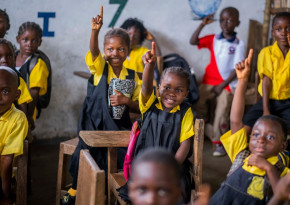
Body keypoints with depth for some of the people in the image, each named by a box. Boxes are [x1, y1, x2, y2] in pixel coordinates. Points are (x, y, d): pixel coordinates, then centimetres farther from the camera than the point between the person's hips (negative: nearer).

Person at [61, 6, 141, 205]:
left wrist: (126, 101, -15)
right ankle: (76, 189, 19)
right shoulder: (100, 68, -2)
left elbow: (139, 106, 7)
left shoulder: (132, 76, 2)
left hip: (119, 128, 1)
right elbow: (93, 50, -24)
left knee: (124, 158, -12)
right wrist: (95, 31, -43)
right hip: (95, 125, -1)